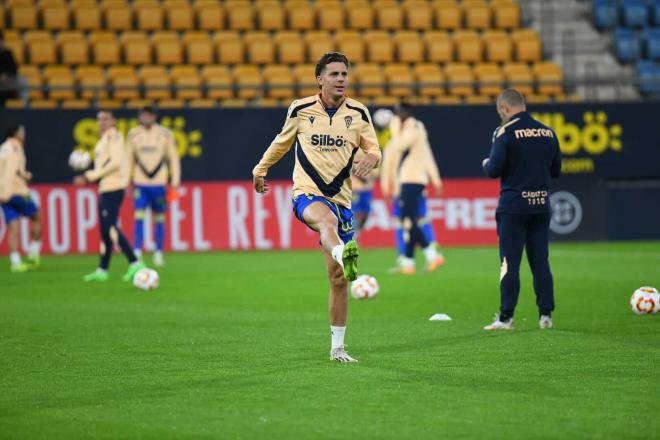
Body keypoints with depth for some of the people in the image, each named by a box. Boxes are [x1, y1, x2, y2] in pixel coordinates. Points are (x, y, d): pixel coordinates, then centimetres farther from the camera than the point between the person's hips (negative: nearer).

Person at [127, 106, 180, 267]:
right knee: (139, 217, -8)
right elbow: (129, 159, 11)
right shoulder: (133, 134, 3)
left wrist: (175, 181, -1)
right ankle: (137, 252, -6)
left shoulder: (165, 134, -2)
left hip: (159, 183, -1)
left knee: (159, 219, 6)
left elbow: (173, 158, 3)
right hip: (140, 183, 1)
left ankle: (158, 254, 16)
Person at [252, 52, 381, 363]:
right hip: (307, 194, -3)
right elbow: (282, 141, 20)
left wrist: (371, 158, -16)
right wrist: (261, 169, 30)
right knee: (327, 220, -41)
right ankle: (344, 256, -76)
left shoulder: (358, 113, 6)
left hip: (340, 199, 3)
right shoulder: (300, 110, 3)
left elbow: (373, 149, 8)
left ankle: (337, 346, 14)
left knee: (338, 278, 3)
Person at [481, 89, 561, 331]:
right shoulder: (548, 132, 7)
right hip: (541, 206, 5)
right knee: (541, 262, 9)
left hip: (513, 205, -5)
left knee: (509, 263, -2)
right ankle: (545, 315, 10)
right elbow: (556, 170, 14)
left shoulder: (505, 132, -10)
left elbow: (494, 170, -13)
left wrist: (486, 164, 8)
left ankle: (506, 318, -3)